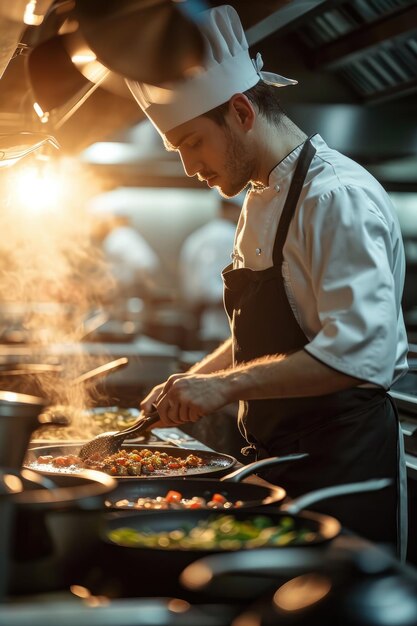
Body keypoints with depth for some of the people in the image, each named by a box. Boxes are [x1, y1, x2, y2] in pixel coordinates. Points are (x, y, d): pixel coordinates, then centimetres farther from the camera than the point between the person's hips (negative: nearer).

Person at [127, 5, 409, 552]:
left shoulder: (338, 197, -19)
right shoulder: (262, 199, 13)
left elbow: (361, 353, -29)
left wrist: (227, 384, -29)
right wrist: (193, 384, 10)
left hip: (342, 461, -9)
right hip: (278, 459, 9)